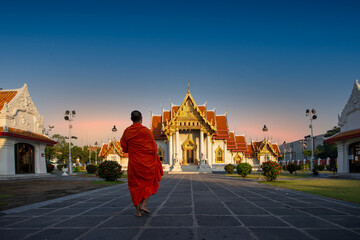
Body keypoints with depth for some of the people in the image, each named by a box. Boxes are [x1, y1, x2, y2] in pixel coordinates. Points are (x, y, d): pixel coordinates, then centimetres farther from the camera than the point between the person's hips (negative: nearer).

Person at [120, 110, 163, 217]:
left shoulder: (127, 131, -2)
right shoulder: (146, 131, -12)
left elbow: (124, 148, 6)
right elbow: (153, 148, -12)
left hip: (134, 163, 2)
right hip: (147, 163, -2)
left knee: (135, 186, 13)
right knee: (150, 184, 19)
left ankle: (138, 211, 13)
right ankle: (143, 204, 6)